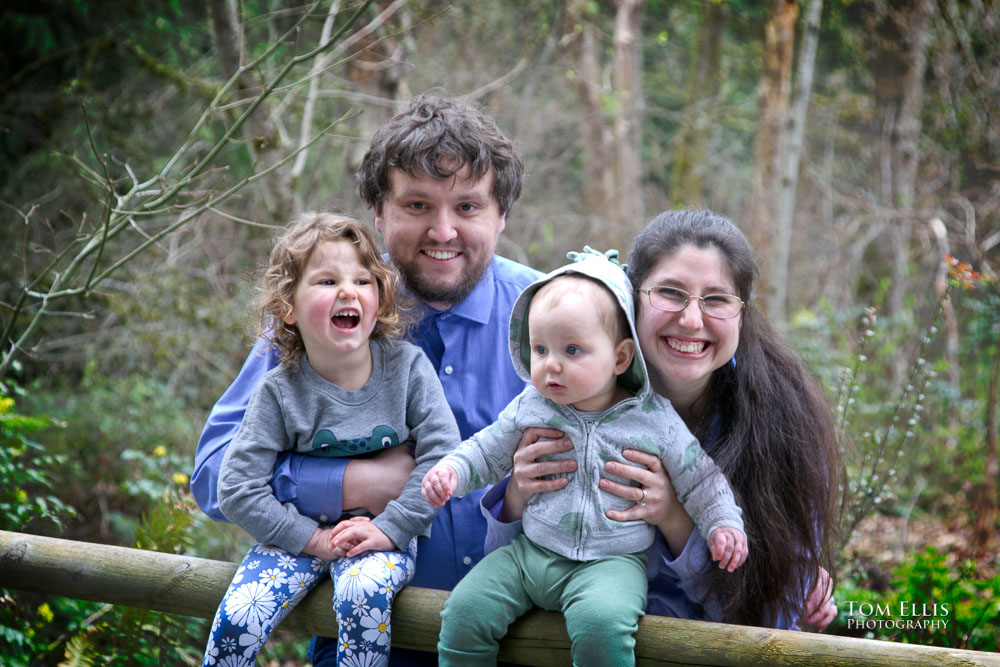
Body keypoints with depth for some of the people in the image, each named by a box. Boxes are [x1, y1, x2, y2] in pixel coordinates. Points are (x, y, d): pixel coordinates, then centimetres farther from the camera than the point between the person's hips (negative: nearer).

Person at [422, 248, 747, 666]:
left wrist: (723, 523, -3)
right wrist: (449, 470, -2)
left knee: (600, 624, -34)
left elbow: (698, 477, 7)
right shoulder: (529, 407, 4)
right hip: (530, 553, 4)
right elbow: (487, 452, 16)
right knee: (464, 612, -12)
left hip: (611, 561, -4)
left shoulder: (654, 418, -4)